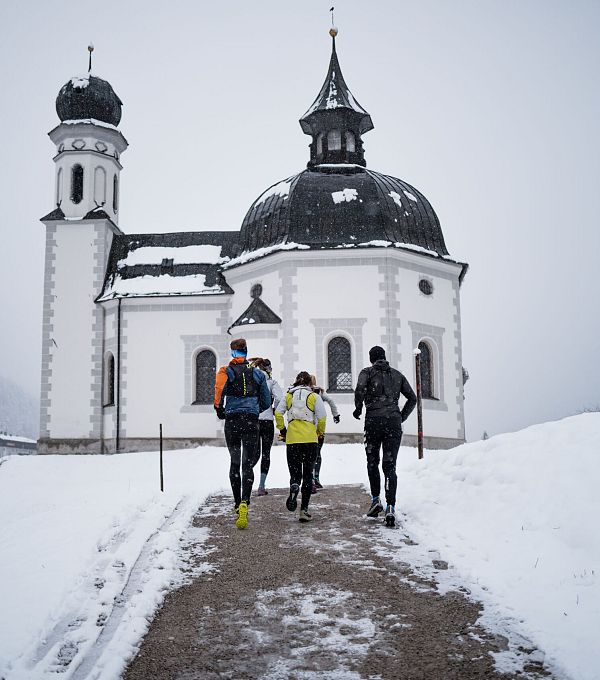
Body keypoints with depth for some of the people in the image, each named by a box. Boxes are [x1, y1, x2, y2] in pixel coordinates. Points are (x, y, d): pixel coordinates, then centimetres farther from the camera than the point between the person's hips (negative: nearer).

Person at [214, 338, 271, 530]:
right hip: (251, 421, 0)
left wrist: (219, 409, -2)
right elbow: (266, 402, 13)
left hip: (232, 421, 0)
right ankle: (244, 504, -25)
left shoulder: (226, 371, 2)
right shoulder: (258, 374, 10)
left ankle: (237, 505, 22)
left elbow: (220, 387, -18)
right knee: (248, 465, -3)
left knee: (235, 463, 17)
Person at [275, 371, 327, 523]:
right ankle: (304, 509, 2)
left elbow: (278, 413, 1)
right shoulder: (314, 396, 3)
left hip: (292, 438, 1)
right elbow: (322, 417, -2)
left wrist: (282, 431, 13)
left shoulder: (288, 396, 9)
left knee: (295, 472, 9)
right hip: (310, 439, -1)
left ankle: (294, 488, -27)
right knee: (308, 474, 7)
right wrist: (321, 432, 16)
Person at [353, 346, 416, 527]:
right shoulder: (397, 374, 15)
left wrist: (358, 408, 0)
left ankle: (375, 499, 8)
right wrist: (402, 417, 18)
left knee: (372, 462, 16)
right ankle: (391, 507, -11)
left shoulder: (367, 372, 4)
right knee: (390, 466, 1)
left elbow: (360, 389, -15)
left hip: (374, 421, -2)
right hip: (394, 423, 2)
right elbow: (412, 398, 11)